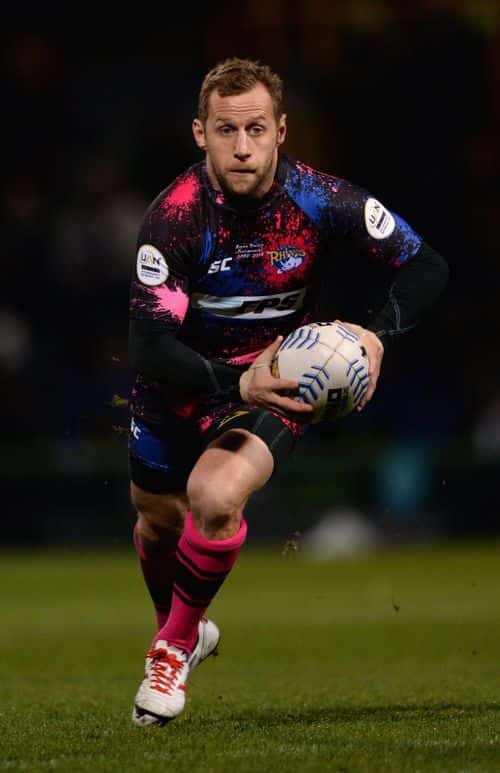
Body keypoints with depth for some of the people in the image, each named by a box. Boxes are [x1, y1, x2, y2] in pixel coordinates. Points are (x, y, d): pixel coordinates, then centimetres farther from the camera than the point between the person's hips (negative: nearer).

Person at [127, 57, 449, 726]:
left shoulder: (322, 201, -21)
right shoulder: (175, 215, -25)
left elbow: (425, 264, -9)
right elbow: (150, 347, -27)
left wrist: (378, 334, -27)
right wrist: (238, 384, -42)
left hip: (275, 382, -1)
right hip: (180, 383, 2)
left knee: (215, 498, -27)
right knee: (158, 523, 18)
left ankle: (175, 644, 0)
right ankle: (184, 627, 53)